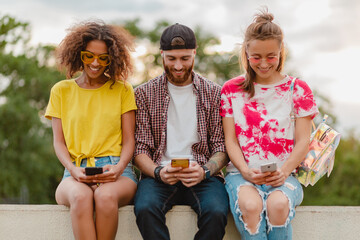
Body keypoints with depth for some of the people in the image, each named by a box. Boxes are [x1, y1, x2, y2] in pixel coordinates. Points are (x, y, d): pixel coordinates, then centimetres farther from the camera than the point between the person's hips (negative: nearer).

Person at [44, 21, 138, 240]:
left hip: (116, 171, 0)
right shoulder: (61, 90, 16)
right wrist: (73, 170, -10)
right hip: (76, 173, 0)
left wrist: (118, 168, -11)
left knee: (106, 195, -37)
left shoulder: (123, 90, 15)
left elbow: (129, 140, 10)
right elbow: (59, 141, 11)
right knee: (81, 196, -37)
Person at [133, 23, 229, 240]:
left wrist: (204, 171, -16)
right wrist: (158, 172, -16)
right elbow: (140, 149, 4)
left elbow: (222, 147, 5)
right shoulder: (144, 94, 9)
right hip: (159, 175, 0)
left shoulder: (215, 94, 10)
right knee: (145, 209, -33)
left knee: (216, 212, -31)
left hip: (203, 176, 0)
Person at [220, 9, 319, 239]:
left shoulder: (297, 89, 9)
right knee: (250, 205, -36)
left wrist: (284, 171, -15)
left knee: (278, 204, -36)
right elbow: (230, 139, 6)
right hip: (242, 172, 0)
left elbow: (303, 141, 4)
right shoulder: (231, 89, 11)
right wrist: (246, 171, -13)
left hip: (284, 175, 0)